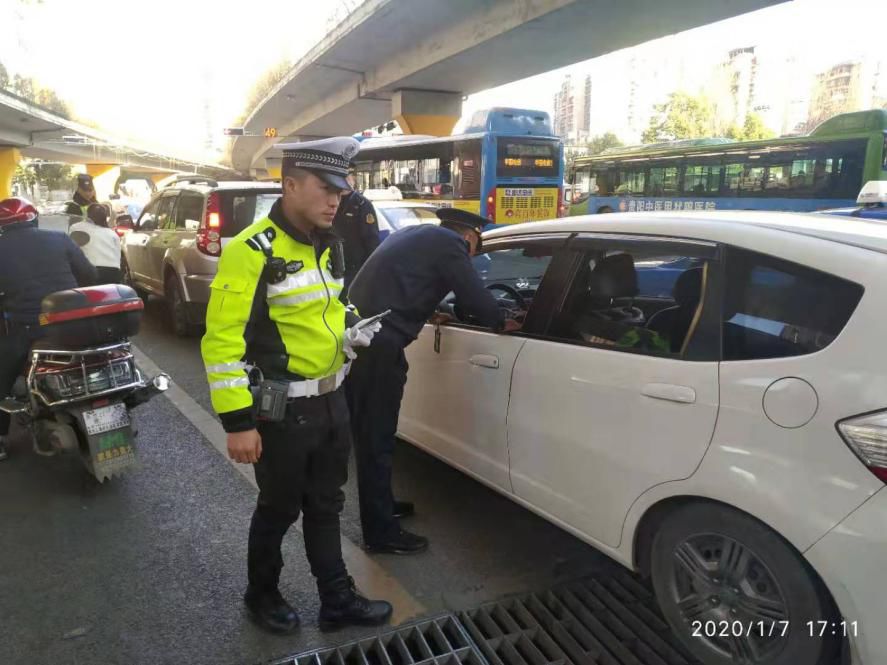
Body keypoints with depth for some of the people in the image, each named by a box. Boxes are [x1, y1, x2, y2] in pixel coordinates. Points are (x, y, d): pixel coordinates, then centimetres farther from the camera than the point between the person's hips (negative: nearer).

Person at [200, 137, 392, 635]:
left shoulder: (329, 245, 6)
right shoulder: (251, 251, -20)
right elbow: (222, 341, -21)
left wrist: (353, 332, 2)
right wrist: (238, 422, -20)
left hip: (332, 401, 7)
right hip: (281, 411, -7)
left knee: (326, 507, 19)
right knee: (279, 510, 13)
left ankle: (338, 600, 35)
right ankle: (262, 596, 39)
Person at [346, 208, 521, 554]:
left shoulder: (417, 235, 23)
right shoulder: (449, 243, -3)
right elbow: (474, 296, -3)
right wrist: (501, 324, 14)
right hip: (377, 345, -9)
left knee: (370, 433, 19)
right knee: (376, 438, -1)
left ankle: (380, 506, 35)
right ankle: (381, 532, 10)